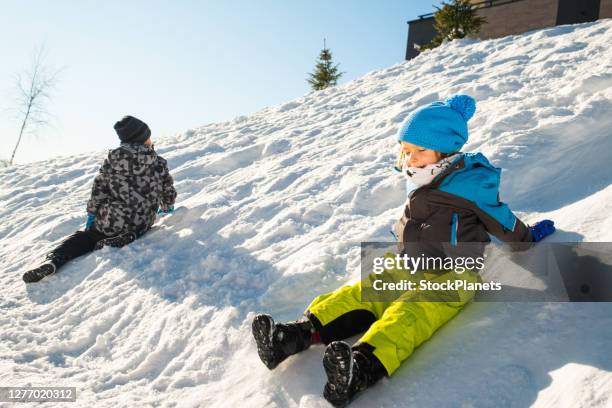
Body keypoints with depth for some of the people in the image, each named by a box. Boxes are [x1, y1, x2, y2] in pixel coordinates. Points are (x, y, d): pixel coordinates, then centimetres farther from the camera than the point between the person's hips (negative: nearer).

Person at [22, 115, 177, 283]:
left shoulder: (113, 157, 1)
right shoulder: (159, 163, 0)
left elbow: (99, 189, 2)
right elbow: (169, 192, 11)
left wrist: (92, 213, 14)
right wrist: (167, 207, 32)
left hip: (109, 223, 0)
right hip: (141, 225, 0)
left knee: (83, 237, 23)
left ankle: (52, 261, -1)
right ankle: (119, 241, -11)